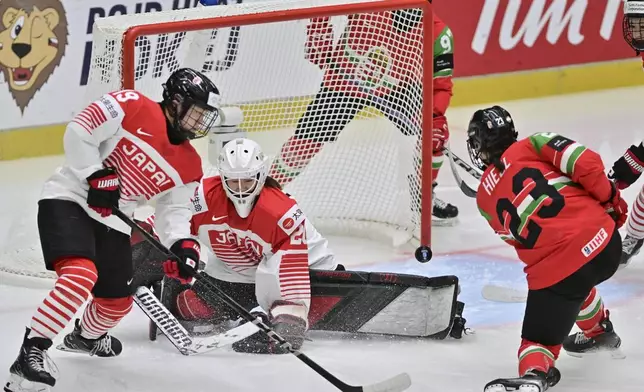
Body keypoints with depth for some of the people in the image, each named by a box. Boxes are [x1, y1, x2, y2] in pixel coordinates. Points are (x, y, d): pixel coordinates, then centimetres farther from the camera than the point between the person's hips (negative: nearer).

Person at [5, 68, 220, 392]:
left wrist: (182, 243, -14)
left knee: (118, 303, 15)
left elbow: (174, 210, 6)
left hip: (111, 221, 8)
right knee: (82, 275, -31)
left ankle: (86, 336, 50)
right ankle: (31, 351, -26)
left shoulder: (189, 167, 7)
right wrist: (97, 175, -21)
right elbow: (79, 133, -15)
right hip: (69, 200, -8)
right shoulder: (134, 107, -13)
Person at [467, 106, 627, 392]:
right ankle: (601, 333, 56)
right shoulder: (531, 146, 8)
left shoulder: (484, 198, 15)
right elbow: (584, 162, -5)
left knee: (539, 337, 6)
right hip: (606, 239, 3)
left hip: (553, 268, -3)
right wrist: (610, 199, 9)